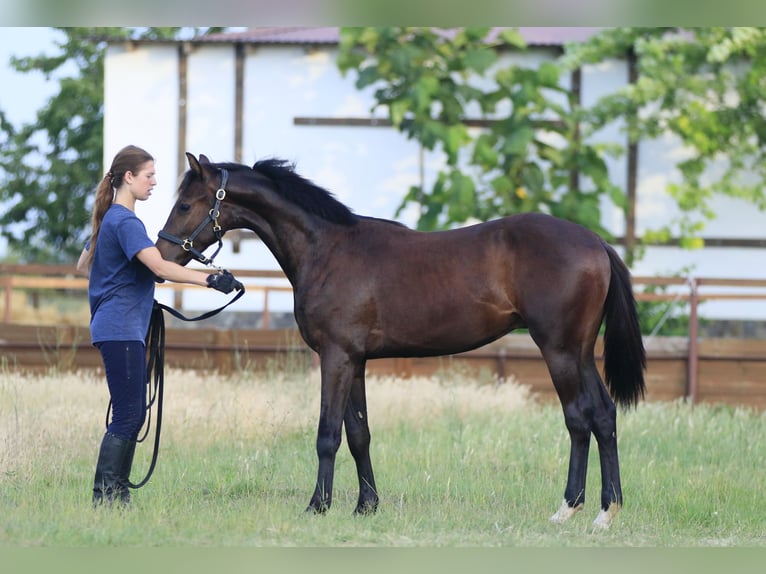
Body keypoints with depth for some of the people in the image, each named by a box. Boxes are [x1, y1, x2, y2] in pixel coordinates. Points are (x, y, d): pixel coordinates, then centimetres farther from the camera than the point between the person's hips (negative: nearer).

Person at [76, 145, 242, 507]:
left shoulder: (111, 219, 17)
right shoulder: (126, 222, -15)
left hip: (123, 329, 11)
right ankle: (103, 497, -10)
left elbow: (84, 266, 29)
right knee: (127, 416, -10)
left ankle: (117, 495, 13)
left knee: (133, 415, 11)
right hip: (121, 330, -11)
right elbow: (160, 266, -28)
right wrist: (209, 280, -35)